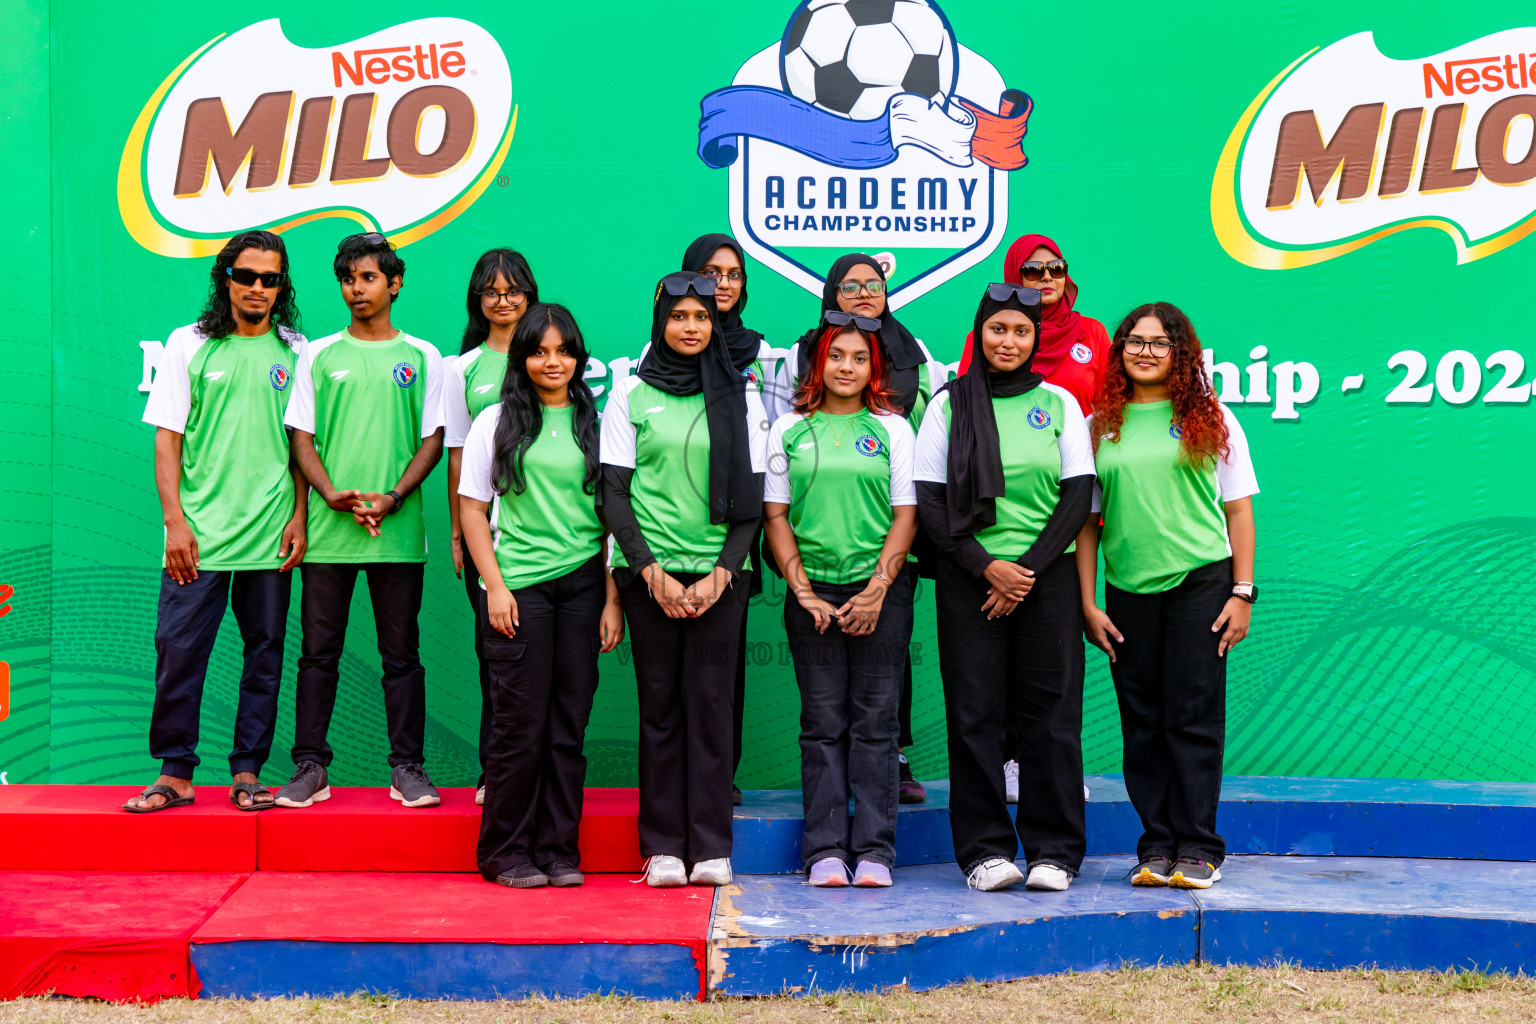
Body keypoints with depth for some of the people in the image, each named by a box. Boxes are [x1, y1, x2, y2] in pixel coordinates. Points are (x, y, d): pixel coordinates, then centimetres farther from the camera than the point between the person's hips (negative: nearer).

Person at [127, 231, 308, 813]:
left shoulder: (295, 352, 8)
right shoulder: (188, 345, 5)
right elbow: (166, 439, 2)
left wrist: (299, 516, 1)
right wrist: (175, 521, -6)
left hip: (270, 535, 1)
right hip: (198, 534, -1)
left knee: (264, 653, 4)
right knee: (178, 650, -3)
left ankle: (247, 772, 13)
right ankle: (176, 772, 7)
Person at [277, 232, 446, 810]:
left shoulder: (422, 357, 8)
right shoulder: (318, 355, 10)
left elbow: (433, 439, 4)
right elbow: (301, 437, 7)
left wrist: (392, 497, -10)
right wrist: (334, 495, -9)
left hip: (398, 529, -1)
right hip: (327, 528, 1)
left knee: (401, 653, 3)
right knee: (319, 650, 4)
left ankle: (408, 768, 10)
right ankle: (310, 767, 11)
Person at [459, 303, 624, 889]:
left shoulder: (595, 423, 10)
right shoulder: (497, 422, 7)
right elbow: (473, 510, 5)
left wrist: (612, 599, 3)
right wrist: (495, 586, -5)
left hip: (582, 584, 2)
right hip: (518, 584, -2)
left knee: (569, 723, 4)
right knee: (520, 723, -3)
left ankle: (560, 851, 13)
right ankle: (505, 852, 9)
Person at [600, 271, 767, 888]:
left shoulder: (740, 395, 9)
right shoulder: (630, 395, 7)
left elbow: (752, 496, 6)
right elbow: (613, 494, 4)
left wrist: (721, 574, -5)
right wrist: (652, 573, -7)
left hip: (720, 571, 0)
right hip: (649, 570, 0)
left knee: (710, 701, -3)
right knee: (659, 704, 0)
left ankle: (711, 847, 2)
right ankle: (663, 847, 6)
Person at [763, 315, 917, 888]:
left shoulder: (893, 429, 7)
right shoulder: (789, 430, 9)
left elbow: (906, 515, 2)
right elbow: (775, 515, 6)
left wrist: (877, 589, -8)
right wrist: (803, 591, -4)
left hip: (881, 590, 0)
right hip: (812, 589, 1)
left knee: (875, 722, 0)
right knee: (822, 724, 2)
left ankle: (874, 851, 4)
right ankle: (826, 852, 6)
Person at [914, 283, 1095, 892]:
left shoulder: (1059, 403, 8)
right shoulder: (949, 404, 6)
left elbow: (1079, 496, 4)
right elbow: (929, 500, 1)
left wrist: (1029, 569, -7)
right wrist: (987, 567, -9)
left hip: (1048, 576, 1)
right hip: (968, 576, 0)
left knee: (1050, 714, 0)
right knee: (975, 712, -2)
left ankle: (1053, 850, 8)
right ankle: (985, 849, 6)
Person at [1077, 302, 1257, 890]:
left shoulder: (1211, 420, 6)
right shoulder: (1100, 426, 9)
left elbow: (1238, 509, 6)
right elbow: (1085, 518, 9)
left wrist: (1242, 593, -2)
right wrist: (1087, 603, 3)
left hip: (1201, 582, -2)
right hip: (1127, 591, 2)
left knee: (1194, 717, -3)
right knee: (1142, 723, 5)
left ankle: (1198, 847, 4)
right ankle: (1156, 846, 12)